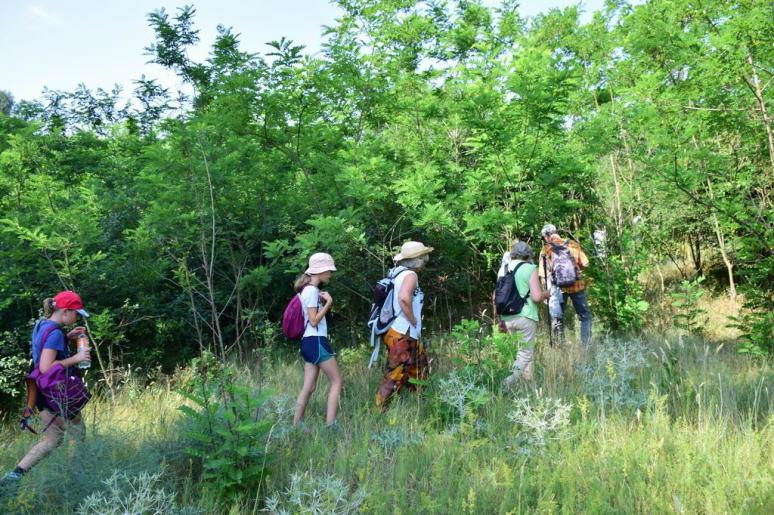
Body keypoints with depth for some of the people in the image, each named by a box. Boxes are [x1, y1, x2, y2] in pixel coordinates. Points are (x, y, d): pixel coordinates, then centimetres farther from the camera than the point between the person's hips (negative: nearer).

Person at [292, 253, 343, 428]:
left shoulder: (307, 289, 16)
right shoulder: (312, 290, -14)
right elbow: (314, 321, -18)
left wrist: (322, 301, 9)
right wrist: (328, 302, -13)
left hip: (309, 341, 9)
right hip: (316, 341, -9)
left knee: (309, 387, 9)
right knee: (337, 381, -3)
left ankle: (296, 425, 10)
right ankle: (330, 424, -5)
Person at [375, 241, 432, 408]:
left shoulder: (398, 273, 11)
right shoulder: (410, 275, -15)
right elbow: (404, 298, -34)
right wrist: (414, 322, -20)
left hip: (408, 336, 10)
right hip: (402, 336, -10)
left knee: (420, 370, 21)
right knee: (395, 378, -3)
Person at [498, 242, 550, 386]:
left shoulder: (503, 268, 10)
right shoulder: (530, 268, -6)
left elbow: (496, 296, 12)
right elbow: (537, 296, -13)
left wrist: (500, 318, 22)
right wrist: (546, 294, 9)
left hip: (507, 318, 6)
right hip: (525, 317, -6)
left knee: (517, 350, 19)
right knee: (526, 353, 0)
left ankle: (528, 379, 24)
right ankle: (510, 380, -18)